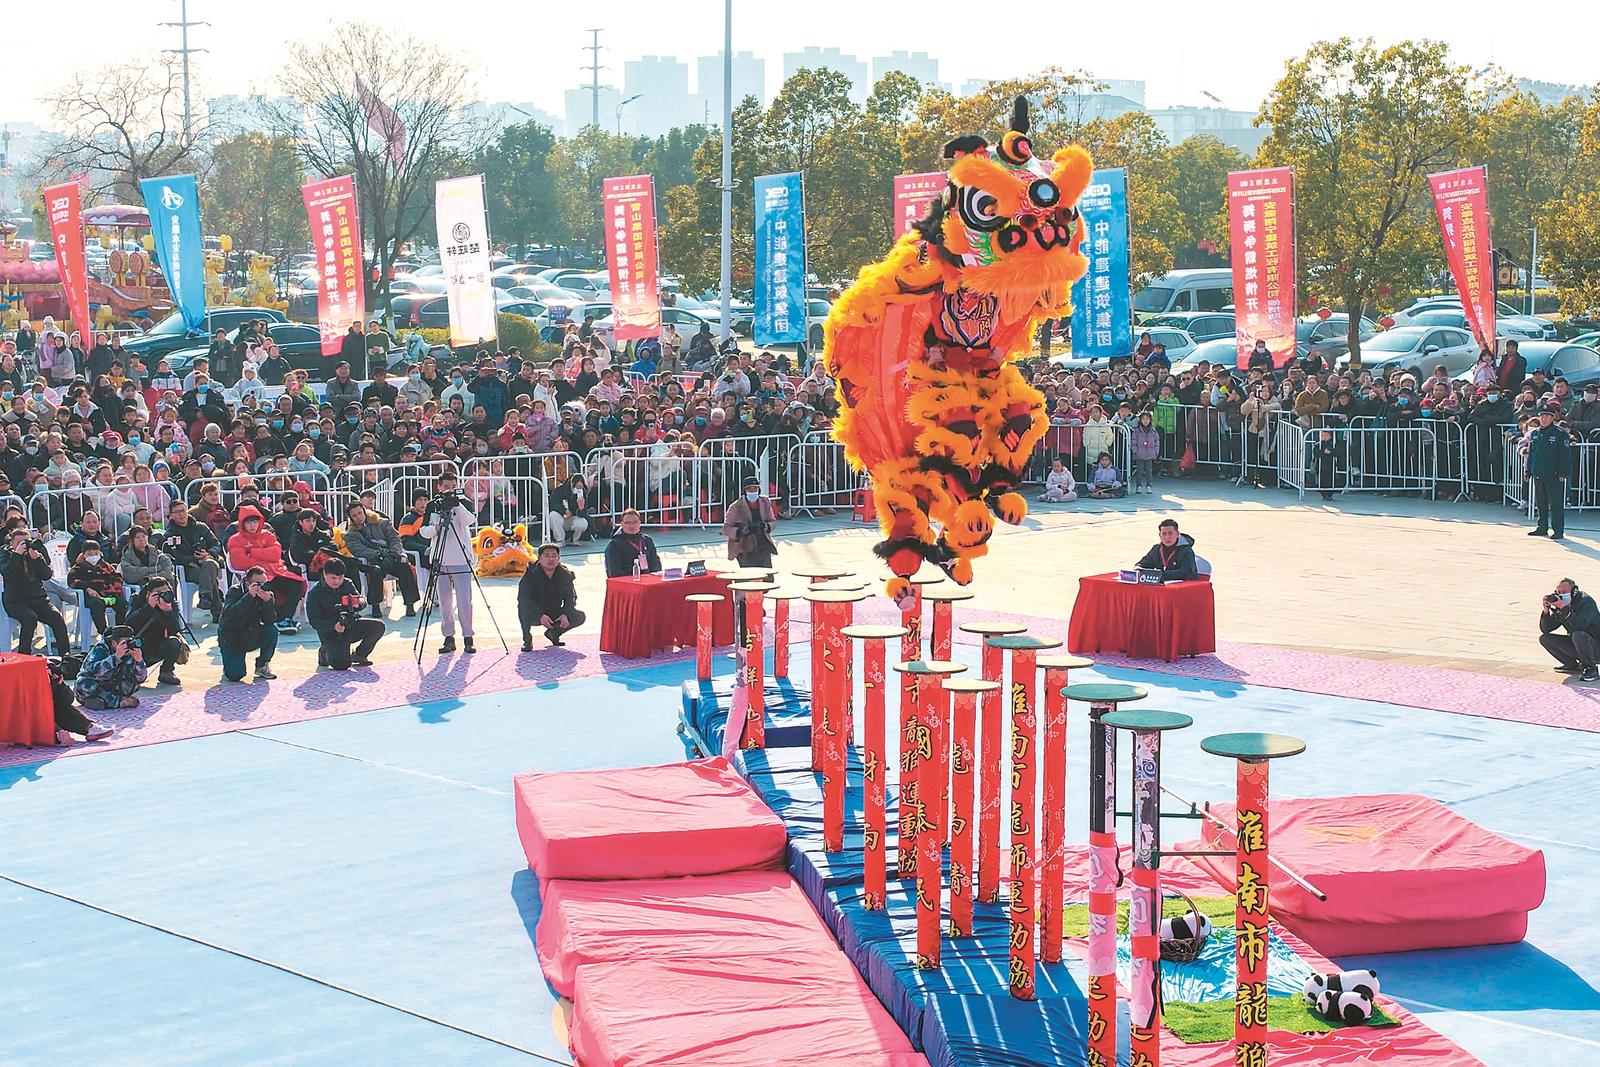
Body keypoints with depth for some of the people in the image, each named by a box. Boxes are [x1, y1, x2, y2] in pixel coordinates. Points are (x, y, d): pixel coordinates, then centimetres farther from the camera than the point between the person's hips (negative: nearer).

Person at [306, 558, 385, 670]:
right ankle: (325, 653, 11)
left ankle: (359, 655, 7)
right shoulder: (314, 594, -9)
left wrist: (359, 602, -27)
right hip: (331, 634, -5)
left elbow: (362, 600, 0)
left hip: (352, 626, 5)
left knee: (378, 626, -18)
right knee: (342, 665, -27)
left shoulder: (348, 585, 5)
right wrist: (334, 626, -31)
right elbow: (314, 621, -14)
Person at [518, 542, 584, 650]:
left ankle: (553, 633, 12)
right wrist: (541, 616, -41)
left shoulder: (564, 574, -7)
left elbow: (570, 598, -7)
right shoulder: (531, 573, -18)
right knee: (523, 606, -36)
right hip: (533, 615, -4)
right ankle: (527, 639, -15)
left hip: (554, 615, 4)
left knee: (580, 617, -15)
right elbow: (525, 598, -28)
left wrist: (565, 614, -29)